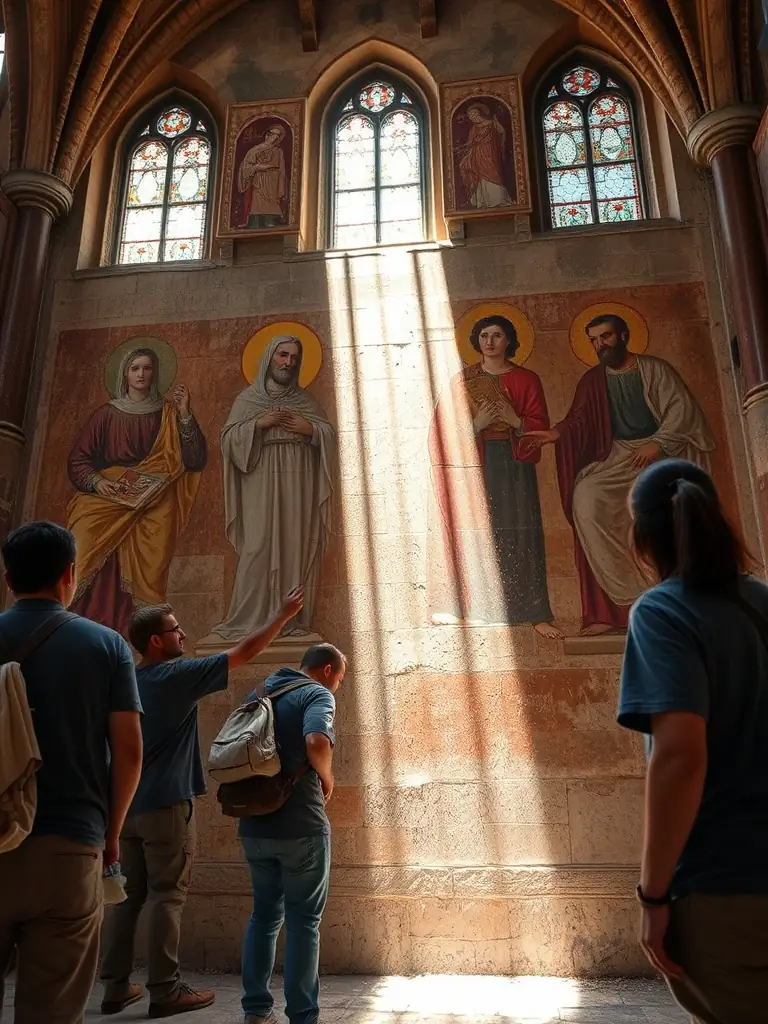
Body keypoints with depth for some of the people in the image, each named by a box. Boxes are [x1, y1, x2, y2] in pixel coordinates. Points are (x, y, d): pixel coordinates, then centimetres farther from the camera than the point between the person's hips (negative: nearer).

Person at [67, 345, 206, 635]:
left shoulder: (168, 413, 11)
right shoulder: (108, 413, 12)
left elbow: (194, 459, 1)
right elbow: (78, 458, 11)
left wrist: (185, 414, -7)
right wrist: (96, 482, -8)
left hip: (154, 505, 0)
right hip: (108, 500, 0)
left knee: (146, 575, -14)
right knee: (89, 564, -19)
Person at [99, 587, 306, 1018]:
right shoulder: (178, 674, -12)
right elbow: (245, 653, -11)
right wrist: (284, 615, -2)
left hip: (127, 805, 7)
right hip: (166, 804, -7)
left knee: (129, 895, 12)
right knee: (167, 897, -1)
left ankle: (116, 986, 18)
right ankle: (165, 991, 5)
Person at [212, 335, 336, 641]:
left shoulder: (305, 399, 17)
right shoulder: (248, 398, 11)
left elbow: (330, 434, 14)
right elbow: (228, 438, 4)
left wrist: (310, 429, -5)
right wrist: (258, 424, -10)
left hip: (298, 482, 2)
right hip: (261, 482, -2)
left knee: (296, 547, -4)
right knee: (259, 547, -10)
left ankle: (293, 618, -1)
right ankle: (250, 618, -6)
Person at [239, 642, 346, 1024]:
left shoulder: (259, 695, 13)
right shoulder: (317, 694, -9)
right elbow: (317, 741, -29)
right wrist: (326, 779, -11)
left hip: (254, 824, 7)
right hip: (300, 826, -6)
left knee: (264, 914, 19)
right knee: (303, 920, 6)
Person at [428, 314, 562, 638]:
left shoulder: (526, 380, 8)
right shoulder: (463, 380, 8)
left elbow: (541, 426, 3)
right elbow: (446, 427, 2)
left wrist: (515, 420, -15)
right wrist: (476, 424, -14)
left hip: (514, 465, 0)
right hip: (475, 465, 0)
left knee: (519, 535, -3)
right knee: (477, 535, -3)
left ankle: (535, 613, 1)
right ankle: (476, 609, 6)